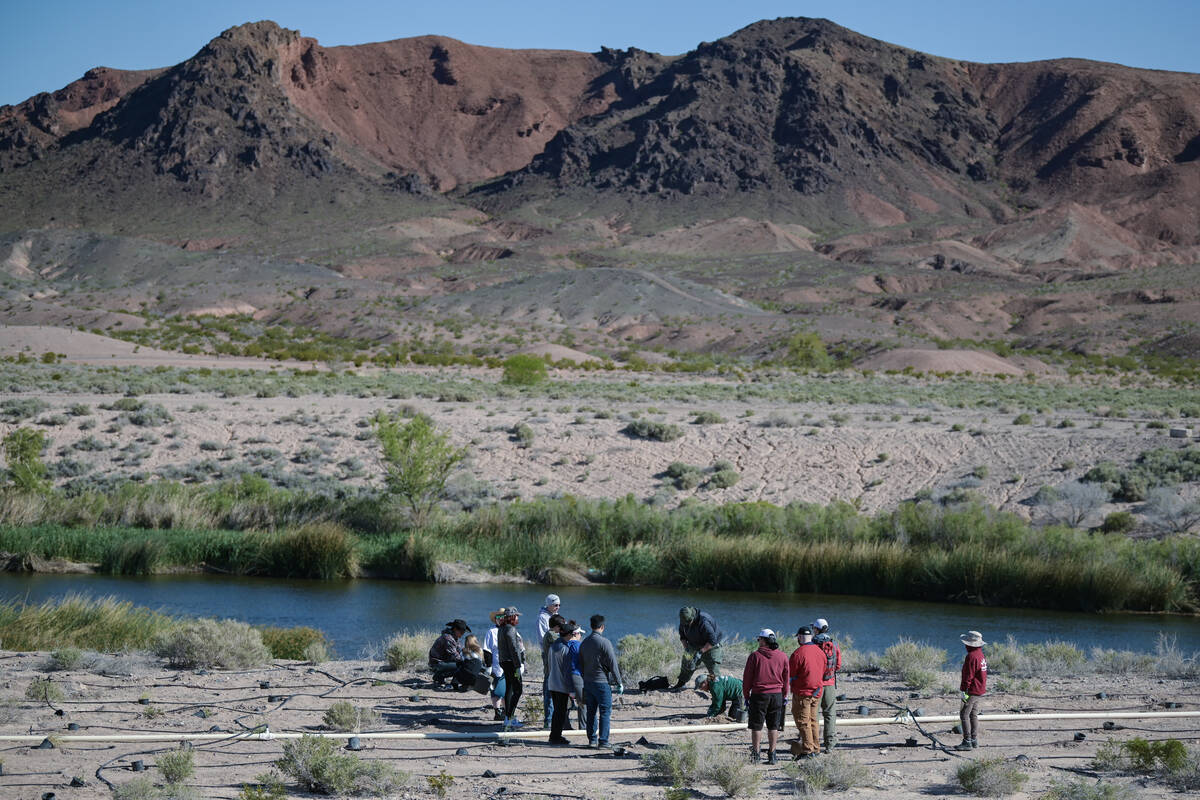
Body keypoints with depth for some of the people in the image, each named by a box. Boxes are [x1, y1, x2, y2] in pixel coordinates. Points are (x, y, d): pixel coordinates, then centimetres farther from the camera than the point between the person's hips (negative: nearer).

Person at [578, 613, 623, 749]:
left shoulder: (583, 643, 7)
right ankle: (603, 741, -6)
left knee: (591, 712, 13)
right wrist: (619, 683, -6)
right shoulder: (604, 643, -14)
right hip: (602, 682, -6)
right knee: (605, 712, -2)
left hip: (587, 682, 6)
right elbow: (613, 665, -13)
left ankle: (592, 739, 15)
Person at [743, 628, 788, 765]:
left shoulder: (755, 656, -7)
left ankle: (755, 754, 5)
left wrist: (746, 695, 6)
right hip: (777, 695, 3)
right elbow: (786, 678, 8)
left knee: (756, 726, 5)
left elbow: (747, 678, -4)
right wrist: (784, 695, 17)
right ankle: (771, 755, 8)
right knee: (773, 726, 8)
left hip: (759, 695, -3)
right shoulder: (782, 657, 2)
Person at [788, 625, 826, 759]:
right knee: (812, 720, 16)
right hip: (818, 691, 7)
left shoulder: (798, 653, -17)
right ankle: (815, 748, 19)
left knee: (803, 721, -1)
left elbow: (790, 674, -11)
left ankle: (807, 750, -3)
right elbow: (823, 671, 13)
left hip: (802, 692, -7)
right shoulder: (820, 652, 4)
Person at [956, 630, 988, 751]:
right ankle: (974, 740, 19)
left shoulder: (971, 656, -19)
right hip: (980, 691, 10)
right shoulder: (981, 655, 13)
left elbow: (968, 675, -20)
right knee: (973, 715, 16)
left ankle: (967, 742, -9)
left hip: (972, 691, -10)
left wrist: (964, 690, -18)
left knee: (964, 715, -7)